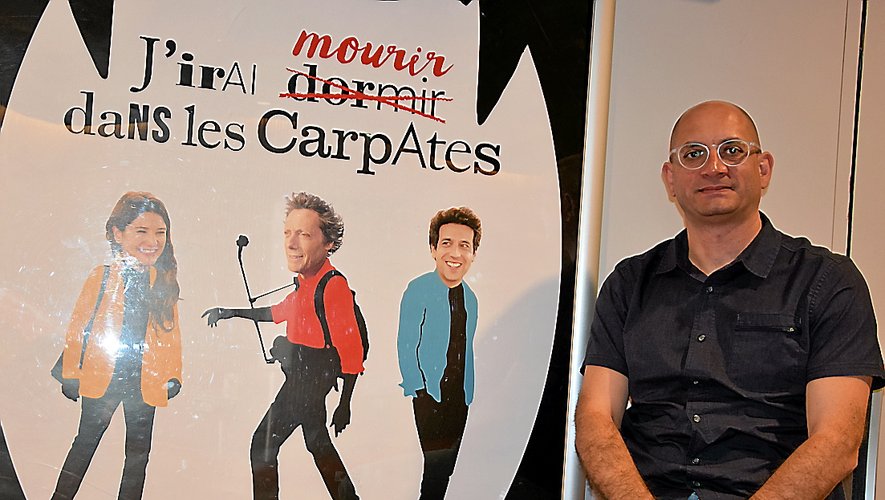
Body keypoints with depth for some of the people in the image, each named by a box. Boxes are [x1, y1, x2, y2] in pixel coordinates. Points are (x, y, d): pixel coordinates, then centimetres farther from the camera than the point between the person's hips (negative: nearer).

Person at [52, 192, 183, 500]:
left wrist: (174, 375, 4)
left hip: (145, 382, 2)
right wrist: (70, 373, -1)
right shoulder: (101, 277, -5)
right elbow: (78, 326, -1)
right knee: (86, 442, 8)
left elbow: (171, 333, 9)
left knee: (138, 451, 10)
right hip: (102, 378, -2)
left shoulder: (165, 283, 3)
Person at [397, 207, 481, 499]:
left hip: (459, 397, 6)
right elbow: (405, 346, -11)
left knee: (447, 467, 9)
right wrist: (418, 390, -16)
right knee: (435, 467, -10)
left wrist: (469, 395, 14)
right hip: (429, 394, -6)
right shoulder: (418, 289, -10)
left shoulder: (470, 298, 11)